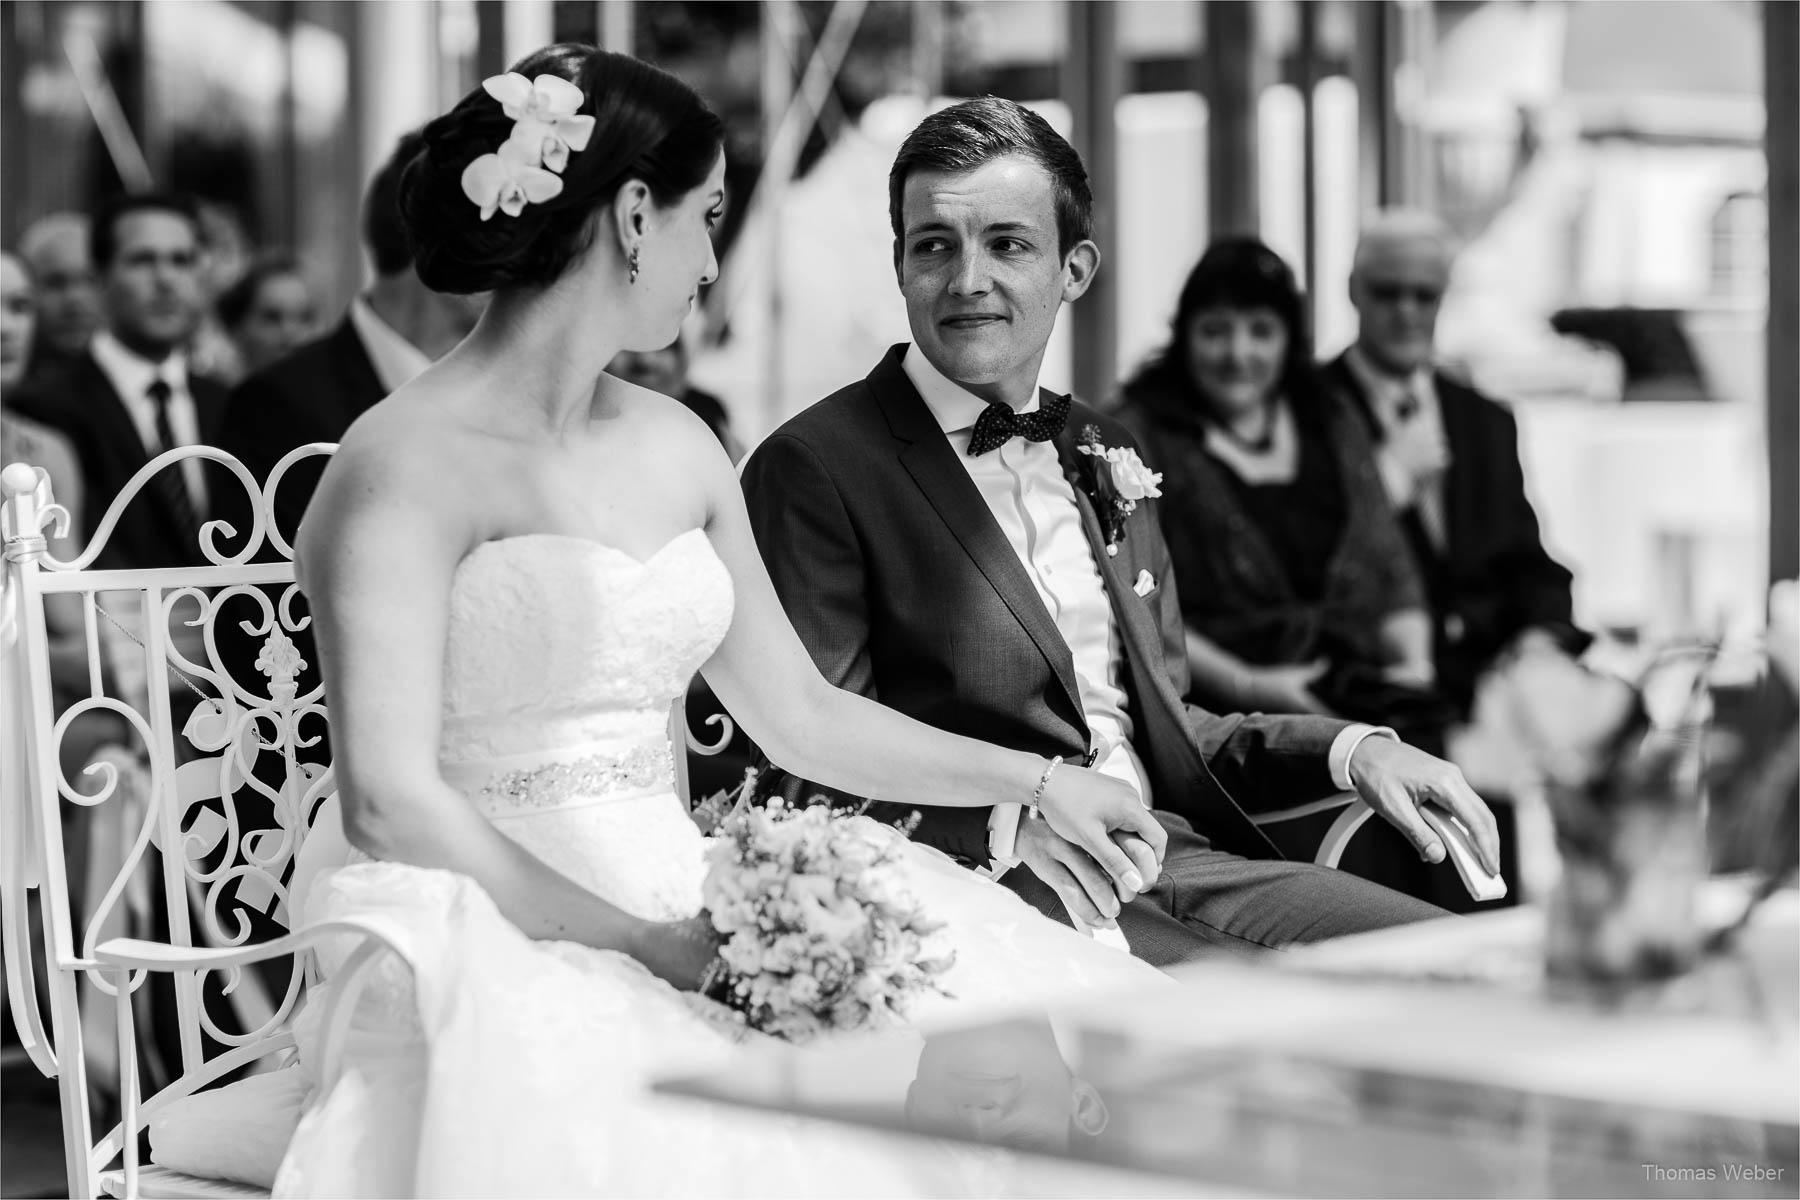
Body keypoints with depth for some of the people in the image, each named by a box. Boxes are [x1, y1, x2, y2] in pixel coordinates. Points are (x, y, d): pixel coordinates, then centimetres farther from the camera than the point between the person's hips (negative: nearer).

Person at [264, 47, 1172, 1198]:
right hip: (512, 950, -7)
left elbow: (800, 712, 23)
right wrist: (651, 942, -17)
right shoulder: (411, 462, -8)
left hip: (684, 916, 7)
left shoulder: (678, 448, 16)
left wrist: (1036, 778, 15)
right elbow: (391, 802, -16)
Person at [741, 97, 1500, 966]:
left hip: (1179, 855, 7)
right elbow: (813, 771, -8)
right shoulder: (815, 470, -3)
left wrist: (1350, 752, 8)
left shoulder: (1105, 456, 21)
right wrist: (1003, 818, -24)